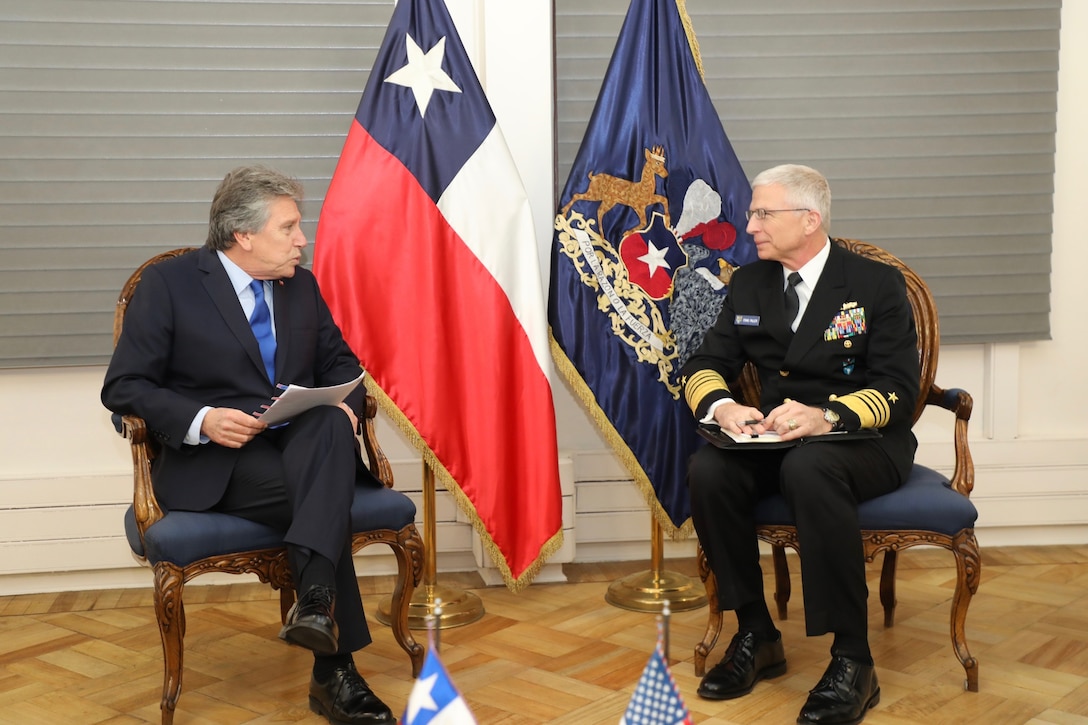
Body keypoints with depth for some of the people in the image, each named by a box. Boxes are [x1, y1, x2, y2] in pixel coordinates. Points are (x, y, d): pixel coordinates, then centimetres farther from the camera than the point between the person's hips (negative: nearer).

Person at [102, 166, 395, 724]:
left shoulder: (301, 285, 14)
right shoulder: (168, 284, -2)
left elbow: (340, 362, 20)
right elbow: (123, 387, -4)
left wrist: (345, 405, -5)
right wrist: (201, 420, -22)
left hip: (304, 443, 4)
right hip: (215, 462, -4)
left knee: (331, 425, -33)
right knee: (325, 498, -32)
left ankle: (314, 599, -44)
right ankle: (334, 670, -26)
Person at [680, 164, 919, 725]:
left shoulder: (877, 284, -3)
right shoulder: (749, 285, 12)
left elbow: (897, 389, -12)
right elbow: (703, 366, 9)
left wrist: (827, 416, -31)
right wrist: (720, 405, -16)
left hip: (861, 443, -4)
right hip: (774, 440, 5)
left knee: (808, 466, -39)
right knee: (707, 470, -27)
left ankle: (853, 661, -31)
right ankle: (756, 635, -13)